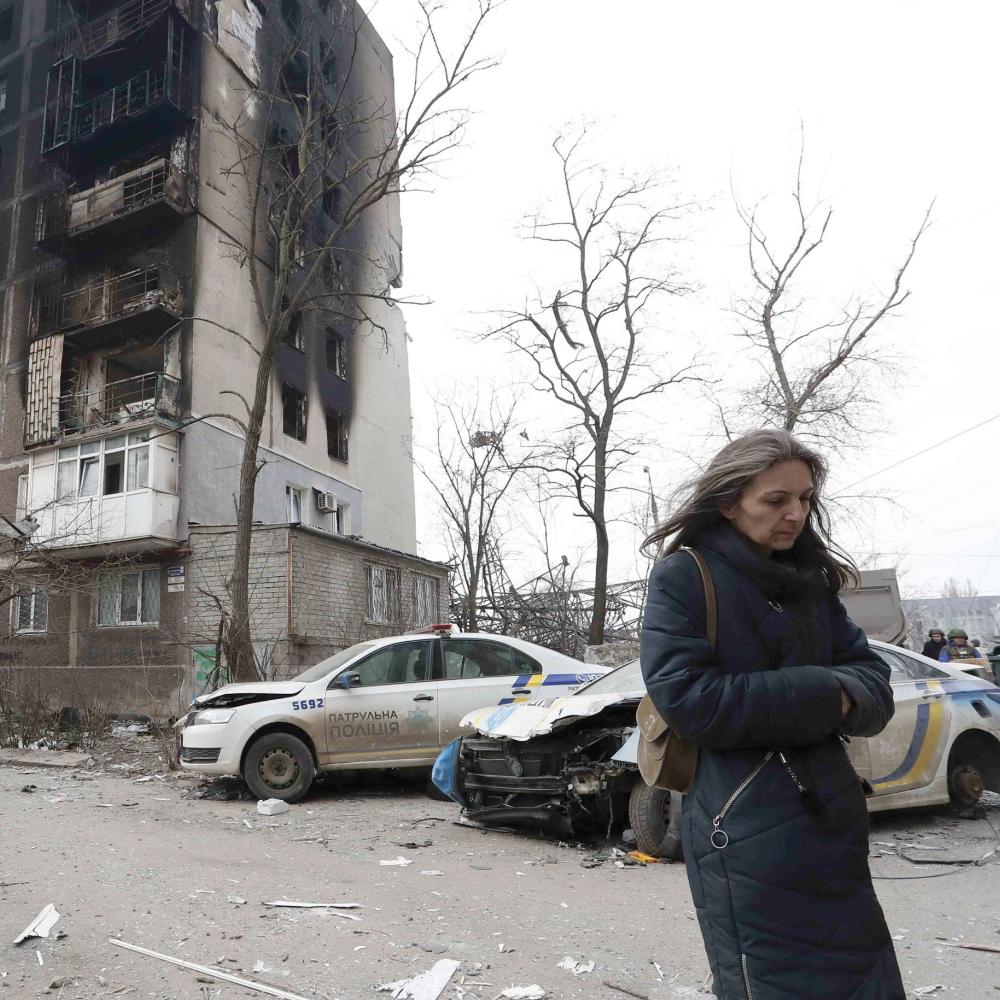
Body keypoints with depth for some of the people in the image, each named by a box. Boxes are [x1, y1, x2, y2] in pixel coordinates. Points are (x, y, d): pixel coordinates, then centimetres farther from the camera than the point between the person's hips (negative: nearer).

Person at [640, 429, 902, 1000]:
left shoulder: (812, 580, 9)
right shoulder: (683, 576, -10)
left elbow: (873, 683, 6)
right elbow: (690, 702, -19)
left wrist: (846, 698, -17)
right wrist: (821, 695, -16)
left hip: (834, 819, 6)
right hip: (746, 831, -6)